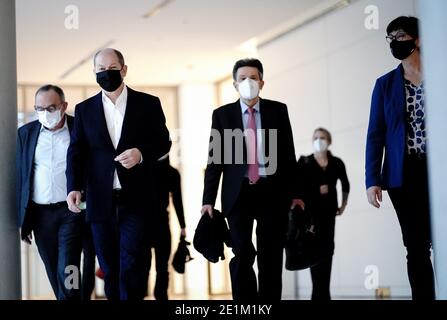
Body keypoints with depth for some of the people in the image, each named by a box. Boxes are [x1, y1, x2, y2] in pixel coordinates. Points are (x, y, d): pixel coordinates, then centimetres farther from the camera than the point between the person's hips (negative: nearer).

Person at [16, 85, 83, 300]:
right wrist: (22, 220, 6)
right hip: (40, 214, 3)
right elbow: (20, 177, 8)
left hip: (71, 211, -3)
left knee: (67, 273, -12)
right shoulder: (26, 133, 5)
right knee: (54, 275, 10)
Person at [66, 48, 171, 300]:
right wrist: (74, 187, -9)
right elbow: (76, 151, 5)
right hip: (100, 201, 2)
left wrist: (141, 153, -16)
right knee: (109, 268, 8)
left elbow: (163, 142, 5)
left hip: (135, 200, -2)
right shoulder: (84, 109, 9)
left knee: (131, 267, -8)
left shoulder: (148, 104, 4)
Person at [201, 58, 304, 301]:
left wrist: (295, 193, 4)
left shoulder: (278, 110, 8)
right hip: (239, 193, -1)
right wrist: (208, 200, -2)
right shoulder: (222, 114, 7)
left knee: (271, 257, 2)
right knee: (242, 255, -6)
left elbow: (288, 154, 8)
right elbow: (215, 159, 5)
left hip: (273, 192, 1)